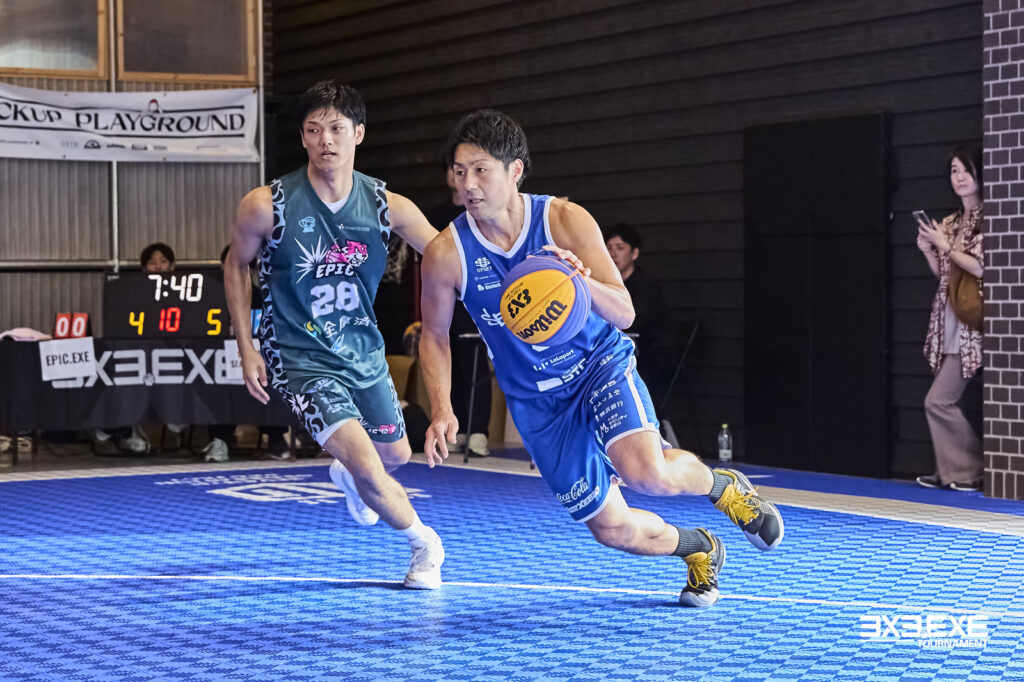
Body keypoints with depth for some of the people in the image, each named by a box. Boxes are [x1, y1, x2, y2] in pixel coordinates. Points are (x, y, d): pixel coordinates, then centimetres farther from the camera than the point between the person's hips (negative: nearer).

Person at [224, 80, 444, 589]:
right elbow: (236, 265, 1)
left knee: (396, 455, 21)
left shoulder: (387, 206, -10)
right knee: (369, 469, -18)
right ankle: (425, 544, 10)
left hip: (363, 350, 5)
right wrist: (246, 348, -2)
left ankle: (348, 476, 58)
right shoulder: (267, 205, -16)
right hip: (300, 355, -5)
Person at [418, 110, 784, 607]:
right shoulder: (446, 254, -16)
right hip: (536, 399, 2)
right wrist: (441, 410, -13)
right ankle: (698, 549, 33)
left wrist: (585, 284, -40)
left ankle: (724, 486, 7)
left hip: (600, 362, -2)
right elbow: (434, 336, 1)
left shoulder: (565, 221, -18)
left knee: (648, 474, -29)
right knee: (613, 530, -1)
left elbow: (624, 314, -18)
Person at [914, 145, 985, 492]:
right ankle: (955, 472, 12)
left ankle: (973, 471, 2)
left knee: (939, 401, -10)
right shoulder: (950, 224, 15)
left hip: (972, 323, -8)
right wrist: (928, 251, 3)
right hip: (951, 326, 8)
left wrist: (945, 246, -9)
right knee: (940, 401, 5)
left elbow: (981, 268, -18)